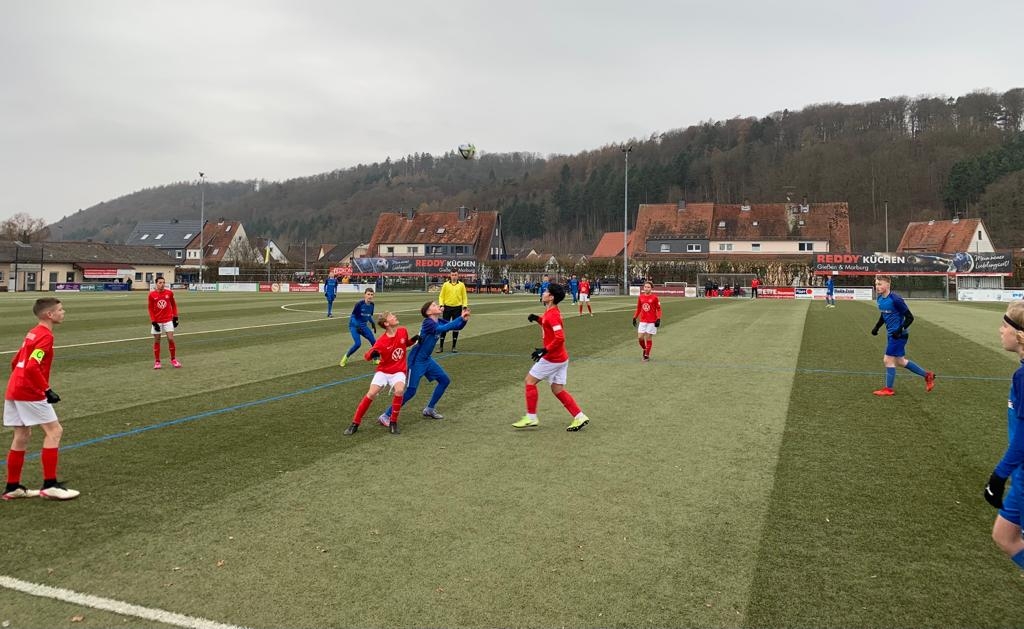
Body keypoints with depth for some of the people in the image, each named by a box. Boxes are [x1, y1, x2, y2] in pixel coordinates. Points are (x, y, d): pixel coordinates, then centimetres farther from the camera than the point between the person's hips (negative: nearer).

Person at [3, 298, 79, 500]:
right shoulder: (45, 336, -14)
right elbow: (32, 367, -25)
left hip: (14, 390, 10)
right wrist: (47, 390, -21)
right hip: (30, 393, -10)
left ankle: (12, 487, 21)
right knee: (54, 431, -5)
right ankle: (50, 485, -5)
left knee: (22, 436, 14)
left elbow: (15, 362, 22)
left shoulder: (33, 333, 15)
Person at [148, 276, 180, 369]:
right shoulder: (152, 294, -6)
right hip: (157, 321, 0)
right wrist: (154, 322, -7)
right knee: (156, 341, 5)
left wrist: (175, 317, 4)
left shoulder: (169, 292, -3)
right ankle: (157, 361, 16)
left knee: (171, 339, -6)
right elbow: (150, 309, -1)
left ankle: (173, 359, 9)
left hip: (168, 320, 0)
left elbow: (173, 305, 9)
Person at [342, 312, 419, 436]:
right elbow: (367, 356, -16)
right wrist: (373, 354, -39)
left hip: (398, 372, 1)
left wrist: (414, 340, -5)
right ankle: (355, 424, -1)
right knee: (371, 393, -18)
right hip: (383, 371, -1)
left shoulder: (403, 331, -6)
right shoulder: (382, 341, -18)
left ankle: (393, 422, -10)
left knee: (399, 390, -28)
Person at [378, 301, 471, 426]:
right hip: (416, 361, -9)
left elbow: (458, 327, 5)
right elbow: (443, 329, -37)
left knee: (445, 380, 12)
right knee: (411, 391, -10)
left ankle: (429, 409, 25)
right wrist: (460, 317, -35)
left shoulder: (438, 322, 3)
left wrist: (464, 319, -16)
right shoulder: (428, 322, -21)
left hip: (427, 359, 9)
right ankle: (386, 415, 0)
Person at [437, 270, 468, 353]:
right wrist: (441, 305, -8)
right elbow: (441, 296, 5)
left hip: (457, 308, 1)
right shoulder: (445, 284, 3)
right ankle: (441, 346, 9)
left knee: (456, 328, 4)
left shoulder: (461, 285, 5)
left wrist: (465, 307, -4)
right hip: (447, 308, 0)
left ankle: (454, 347, 14)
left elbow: (464, 297, 7)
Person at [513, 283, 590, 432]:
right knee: (557, 390, 12)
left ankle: (531, 417, 7)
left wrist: (544, 350, -26)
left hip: (552, 358, -9)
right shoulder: (550, 312, 10)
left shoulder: (552, 314, -20)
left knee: (530, 380, 1)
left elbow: (560, 338, -28)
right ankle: (579, 417, 10)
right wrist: (537, 319, 13)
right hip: (560, 358, 9)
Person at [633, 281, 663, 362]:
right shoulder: (640, 297, 5)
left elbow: (659, 309, -3)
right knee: (640, 337, -3)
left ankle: (647, 355, 13)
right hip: (642, 321, 4)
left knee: (648, 338, 1)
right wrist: (634, 318, 11)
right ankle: (644, 349, 26)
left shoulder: (654, 298, -7)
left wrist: (658, 319, -12)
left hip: (652, 322, -3)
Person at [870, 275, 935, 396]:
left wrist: (900, 330, -25)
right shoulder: (880, 299, 4)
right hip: (891, 335, 9)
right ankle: (927, 376, 31)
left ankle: (889, 389, 8)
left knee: (888, 360, -5)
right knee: (900, 361, 16)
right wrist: (877, 327, 12)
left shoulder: (895, 300, -22)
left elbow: (909, 317, -17)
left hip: (898, 335, -9)